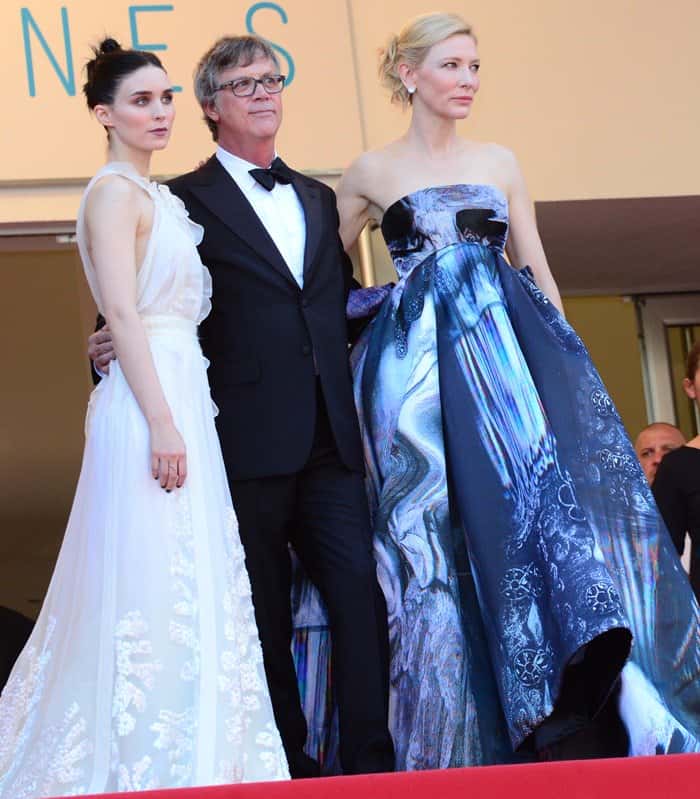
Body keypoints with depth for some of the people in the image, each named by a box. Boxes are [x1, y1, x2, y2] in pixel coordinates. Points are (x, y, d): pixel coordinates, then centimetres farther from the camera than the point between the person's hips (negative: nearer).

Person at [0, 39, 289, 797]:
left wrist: (177, 415, 15)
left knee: (189, 583, 9)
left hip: (178, 395, 9)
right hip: (150, 402, -9)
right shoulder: (114, 191, -9)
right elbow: (122, 314, -17)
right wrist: (161, 422, -22)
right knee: (158, 581, -9)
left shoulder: (152, 196, 19)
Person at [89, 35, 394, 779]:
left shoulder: (319, 200, 20)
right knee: (266, 614, 2)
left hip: (328, 437, 4)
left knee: (361, 591, -4)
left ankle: (370, 760, 0)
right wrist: (113, 345, -17)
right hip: (249, 439, -4)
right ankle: (290, 765, 10)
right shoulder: (185, 201, 2)